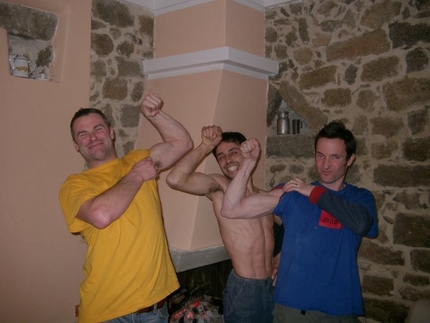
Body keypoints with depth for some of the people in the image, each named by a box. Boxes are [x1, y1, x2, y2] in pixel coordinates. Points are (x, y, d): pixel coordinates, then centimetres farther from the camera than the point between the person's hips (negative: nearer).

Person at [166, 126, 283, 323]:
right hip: (243, 289, -5)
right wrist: (205, 147, -18)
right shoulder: (219, 188, -8)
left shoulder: (266, 197, 7)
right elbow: (175, 180, -25)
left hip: (273, 286, 5)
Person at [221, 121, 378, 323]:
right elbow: (231, 209, -8)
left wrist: (315, 192, -15)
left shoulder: (361, 198, 2)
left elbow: (361, 223, -22)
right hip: (293, 306, -1)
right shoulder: (292, 194, -2)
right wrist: (247, 163, -17)